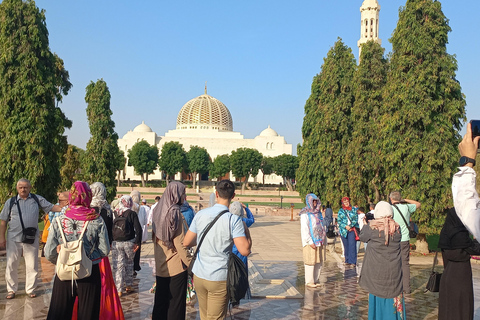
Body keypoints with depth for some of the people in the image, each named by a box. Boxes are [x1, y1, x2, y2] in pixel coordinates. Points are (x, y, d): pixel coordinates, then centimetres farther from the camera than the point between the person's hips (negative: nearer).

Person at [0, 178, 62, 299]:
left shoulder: (37, 199, 6)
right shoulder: (10, 202, 6)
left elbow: (52, 207, 4)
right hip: (13, 238, 0)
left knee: (32, 265, 6)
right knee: (11, 265, 7)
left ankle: (30, 289, 20)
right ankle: (11, 289, 22)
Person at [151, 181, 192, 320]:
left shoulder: (158, 211, 6)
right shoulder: (175, 212, -16)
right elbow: (180, 242, -19)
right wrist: (190, 263, -13)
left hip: (160, 265, 7)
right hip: (176, 266, -7)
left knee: (160, 299, 16)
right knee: (176, 302, 4)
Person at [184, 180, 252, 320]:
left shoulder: (200, 215, -2)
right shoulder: (234, 220, -14)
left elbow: (186, 242, 4)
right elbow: (245, 250, -19)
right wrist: (247, 232, -2)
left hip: (199, 275, 4)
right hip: (219, 278, -4)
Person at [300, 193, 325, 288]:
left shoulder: (318, 212, 14)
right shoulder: (305, 214, -9)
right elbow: (304, 229, -13)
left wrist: (322, 239, 11)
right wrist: (310, 242, -16)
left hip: (319, 241, 7)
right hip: (310, 242, -7)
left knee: (319, 262, 10)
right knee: (310, 262, -2)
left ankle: (316, 280, 21)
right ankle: (309, 281, 7)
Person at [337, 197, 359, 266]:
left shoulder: (354, 210, 8)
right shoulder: (340, 211, 11)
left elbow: (356, 219, 2)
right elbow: (339, 221, 5)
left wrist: (350, 226, -13)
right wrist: (345, 226, -11)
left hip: (352, 230, -2)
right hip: (343, 230, 2)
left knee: (352, 245, -11)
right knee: (346, 246, 5)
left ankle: (352, 261, -11)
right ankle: (347, 260, 14)